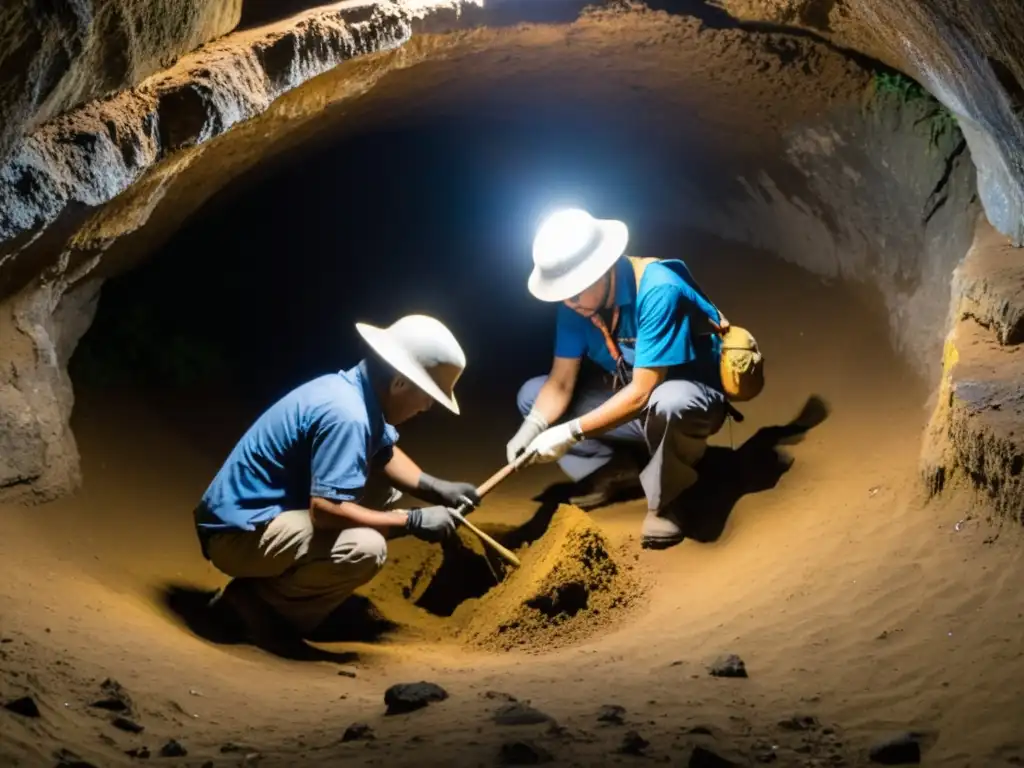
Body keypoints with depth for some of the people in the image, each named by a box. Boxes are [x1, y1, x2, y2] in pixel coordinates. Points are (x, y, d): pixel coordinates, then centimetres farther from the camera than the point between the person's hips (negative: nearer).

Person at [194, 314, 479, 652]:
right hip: (240, 532, -10)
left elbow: (385, 454, 21)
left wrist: (436, 489, 6)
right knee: (365, 548, -31)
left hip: (274, 508, 10)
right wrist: (411, 520, -22)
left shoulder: (358, 388, 4)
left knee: (383, 491, 16)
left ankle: (281, 587, 12)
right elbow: (325, 509, -32)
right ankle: (254, 600, -6)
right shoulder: (345, 414, -26)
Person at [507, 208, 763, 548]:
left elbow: (642, 392, -33)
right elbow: (561, 383, -7)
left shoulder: (659, 292, -32)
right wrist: (532, 428, -25)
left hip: (693, 396, -7)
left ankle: (662, 500, -15)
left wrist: (571, 433, -32)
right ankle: (616, 471, 1)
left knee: (665, 404, -42)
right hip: (628, 399, 7)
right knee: (531, 395, -2)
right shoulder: (575, 304, -11)